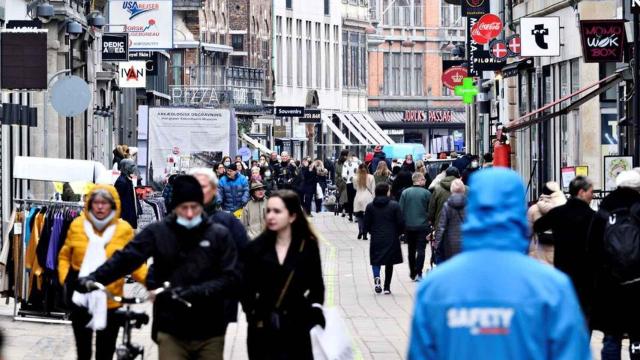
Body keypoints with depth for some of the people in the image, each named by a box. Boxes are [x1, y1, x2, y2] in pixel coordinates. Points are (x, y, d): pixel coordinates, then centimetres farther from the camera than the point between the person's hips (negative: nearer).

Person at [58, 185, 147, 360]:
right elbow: (65, 256, 9)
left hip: (110, 301, -2)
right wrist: (65, 277, -7)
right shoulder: (77, 225, -2)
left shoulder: (124, 229, -7)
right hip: (81, 299, 2)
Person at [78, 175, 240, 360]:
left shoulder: (219, 235, -1)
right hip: (171, 330, -1)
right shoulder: (158, 232, -1)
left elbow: (231, 278, -7)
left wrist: (196, 291, -21)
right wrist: (94, 278, -24)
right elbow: (126, 258, -9)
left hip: (210, 332, 1)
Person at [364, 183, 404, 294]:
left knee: (376, 260, 10)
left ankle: (376, 277, -20)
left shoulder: (370, 207, -1)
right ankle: (387, 287, 10)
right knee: (389, 262, 10)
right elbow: (401, 223, -7)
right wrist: (397, 233, 12)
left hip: (376, 239, 1)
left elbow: (366, 225, 1)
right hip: (391, 239, -1)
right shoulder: (394, 205, -6)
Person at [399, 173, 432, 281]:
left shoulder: (405, 193, -2)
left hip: (408, 226, 3)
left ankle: (412, 273, 21)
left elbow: (401, 210, -1)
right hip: (423, 226, -3)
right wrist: (431, 223, 11)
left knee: (411, 250, 15)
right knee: (421, 249, 1)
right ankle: (418, 273, -8)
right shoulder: (427, 193, -9)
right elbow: (430, 210, -3)